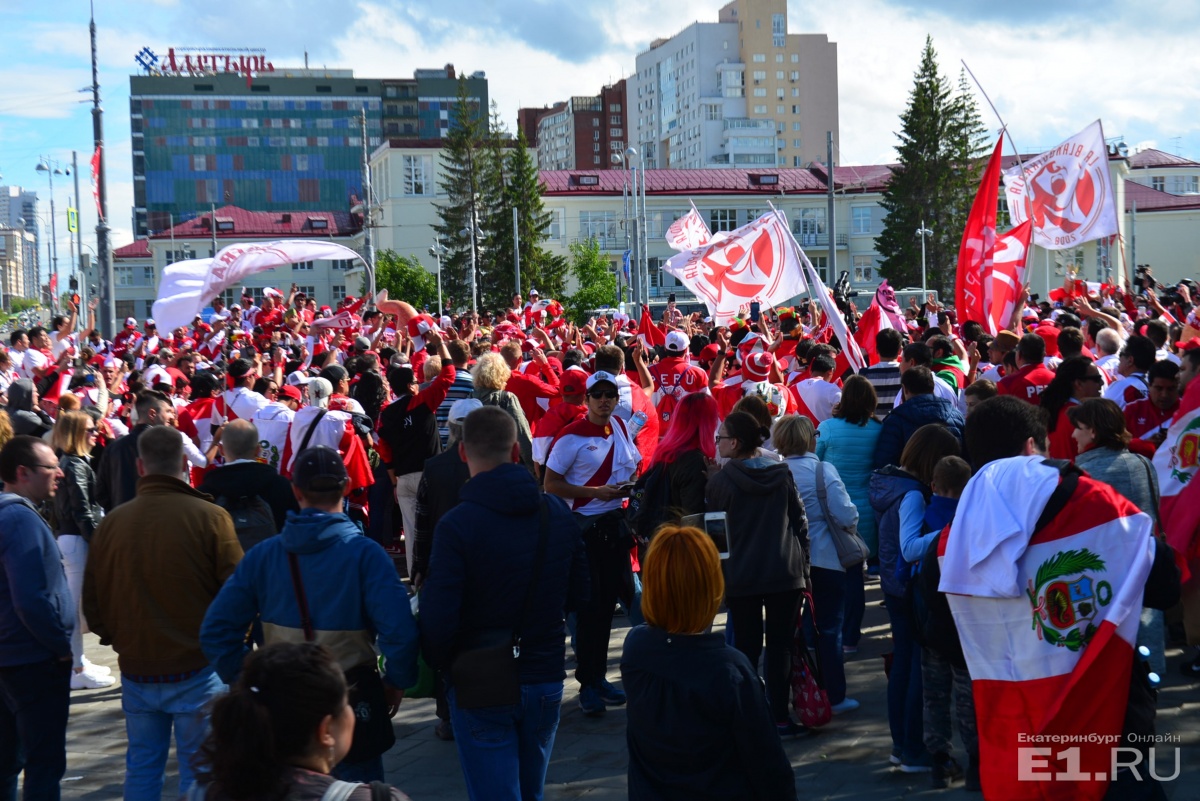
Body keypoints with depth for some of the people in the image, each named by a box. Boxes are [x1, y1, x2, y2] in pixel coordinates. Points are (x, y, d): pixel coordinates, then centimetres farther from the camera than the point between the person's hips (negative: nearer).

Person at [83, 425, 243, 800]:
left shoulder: (111, 522, -3)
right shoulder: (210, 517, -14)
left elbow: (93, 603, 6)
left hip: (136, 670, 4)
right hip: (197, 670, -4)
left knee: (142, 768, 16)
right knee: (198, 770, 6)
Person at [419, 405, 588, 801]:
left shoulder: (456, 524, -20)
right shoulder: (559, 513, -4)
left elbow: (437, 619, -20)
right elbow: (578, 596, 6)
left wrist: (440, 665, -2)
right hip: (546, 679, 5)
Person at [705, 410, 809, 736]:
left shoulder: (721, 480, -8)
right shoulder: (782, 473, 3)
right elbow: (800, 522, 6)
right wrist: (802, 567, 12)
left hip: (741, 577, -2)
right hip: (785, 574, 2)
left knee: (746, 647, 8)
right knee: (780, 646, 7)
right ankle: (780, 719, 6)